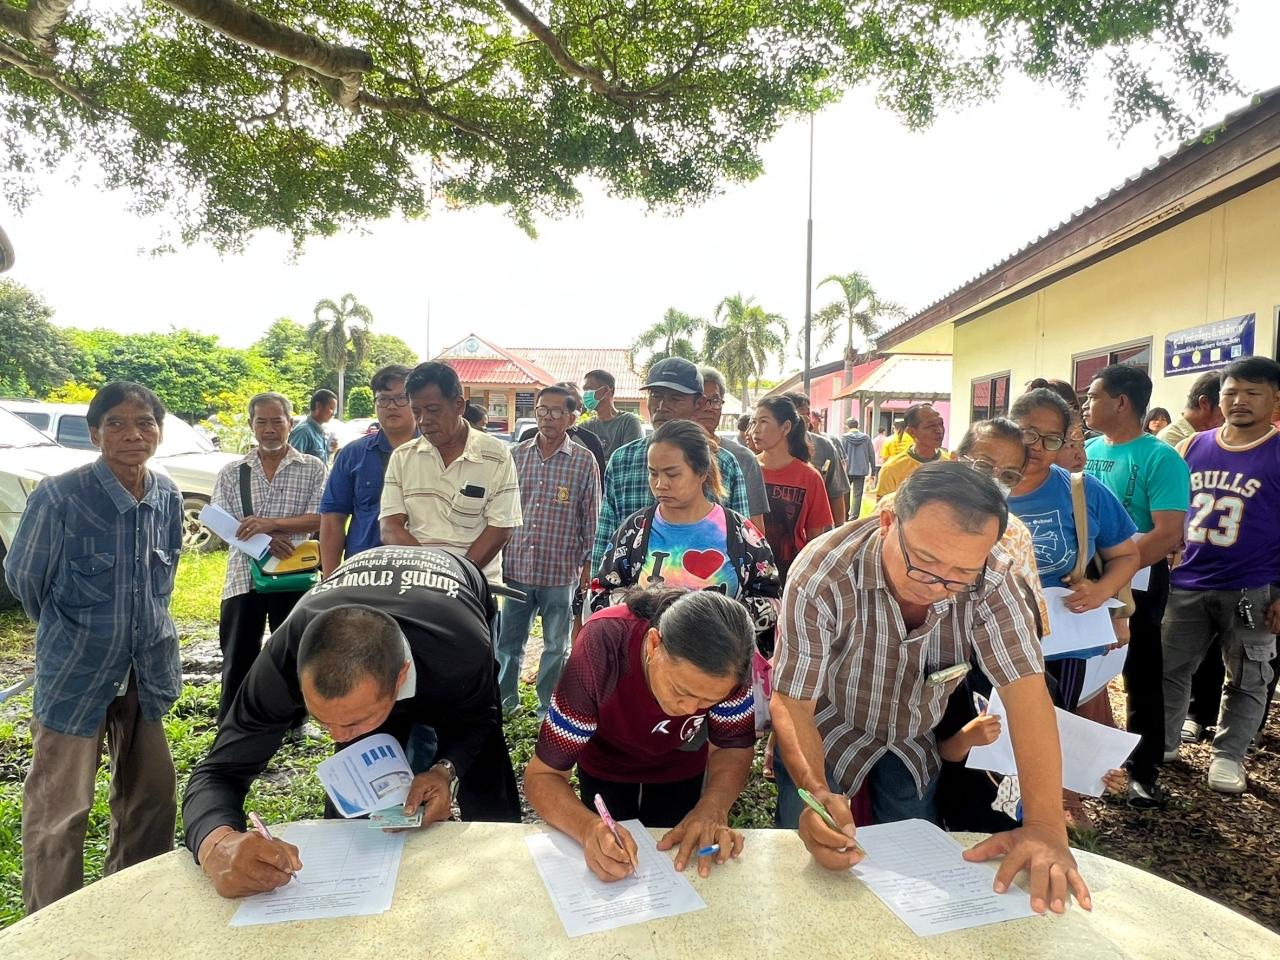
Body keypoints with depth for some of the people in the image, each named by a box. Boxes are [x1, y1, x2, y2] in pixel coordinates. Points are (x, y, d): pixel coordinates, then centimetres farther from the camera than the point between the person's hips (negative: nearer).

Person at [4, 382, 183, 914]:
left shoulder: (167, 496, -3)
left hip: (149, 666, 5)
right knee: (60, 810, 5)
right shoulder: (58, 497, -18)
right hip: (76, 671, -5)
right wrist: (71, 631, 9)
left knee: (152, 793, 17)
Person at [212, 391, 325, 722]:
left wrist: (271, 524, -21)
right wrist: (263, 540, -16)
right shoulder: (232, 472, 9)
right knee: (238, 656, 10)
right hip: (243, 575, 2)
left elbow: (318, 519, -7)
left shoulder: (312, 468, 2)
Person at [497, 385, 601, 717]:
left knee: (556, 645, 12)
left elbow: (591, 516, 0)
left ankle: (548, 707, 28)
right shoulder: (516, 456, 5)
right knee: (508, 640, 14)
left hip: (561, 571, -2)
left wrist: (588, 564, -1)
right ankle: (504, 699, 33)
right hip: (516, 566, 3)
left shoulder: (584, 460, -3)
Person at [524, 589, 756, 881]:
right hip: (606, 767, -1)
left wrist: (713, 806, -41)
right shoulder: (600, 650, -42)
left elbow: (734, 746, -21)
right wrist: (589, 828, -54)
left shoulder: (727, 658, -36)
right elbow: (542, 774, -35)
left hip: (681, 769, 2)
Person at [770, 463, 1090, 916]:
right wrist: (815, 792, -48)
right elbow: (791, 703, -30)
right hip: (826, 734, -2)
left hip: (915, 743, 3)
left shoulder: (990, 579, -27)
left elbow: (1025, 689, -29)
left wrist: (1046, 825, -38)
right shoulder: (822, 576, -36)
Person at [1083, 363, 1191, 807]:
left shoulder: (1160, 458, -14)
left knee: (1141, 678, 8)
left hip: (1137, 582, -5)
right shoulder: (1085, 450, 3)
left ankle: (1143, 771, 23)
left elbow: (1168, 534, -22)